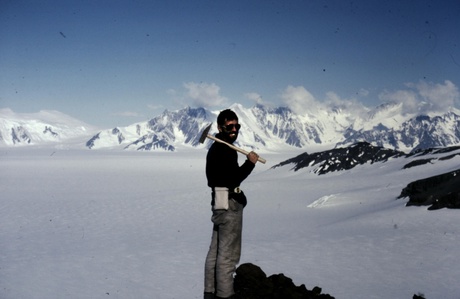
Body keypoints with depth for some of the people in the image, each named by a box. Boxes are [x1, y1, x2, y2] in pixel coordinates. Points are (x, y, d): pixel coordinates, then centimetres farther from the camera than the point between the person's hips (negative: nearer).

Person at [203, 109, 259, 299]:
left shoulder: (216, 148, 17)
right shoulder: (225, 150, -16)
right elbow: (232, 179, -24)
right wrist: (250, 163, -15)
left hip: (219, 203, 11)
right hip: (229, 204, -11)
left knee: (215, 251, 13)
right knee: (228, 254, -6)